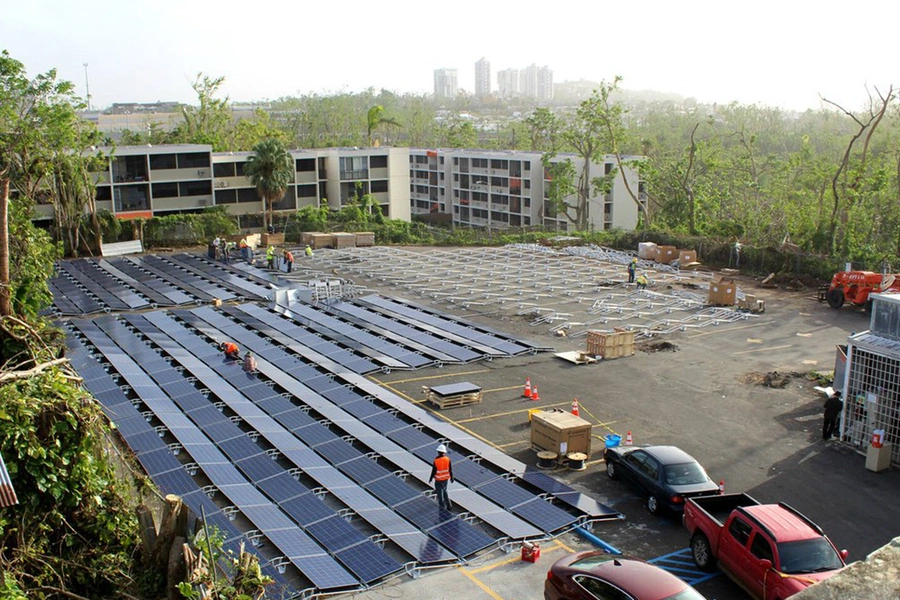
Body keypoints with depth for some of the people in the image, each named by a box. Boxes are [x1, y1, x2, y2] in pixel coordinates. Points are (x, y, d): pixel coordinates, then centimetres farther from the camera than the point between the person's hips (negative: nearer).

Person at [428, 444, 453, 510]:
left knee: (440, 494, 9)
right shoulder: (447, 459, -11)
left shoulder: (436, 460, -21)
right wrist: (451, 477, 10)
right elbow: (450, 469, -4)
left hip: (439, 480, -4)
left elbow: (433, 471, -14)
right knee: (444, 491, 26)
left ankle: (442, 509, 17)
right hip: (446, 479, 4)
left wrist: (430, 479, 2)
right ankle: (448, 505, 27)